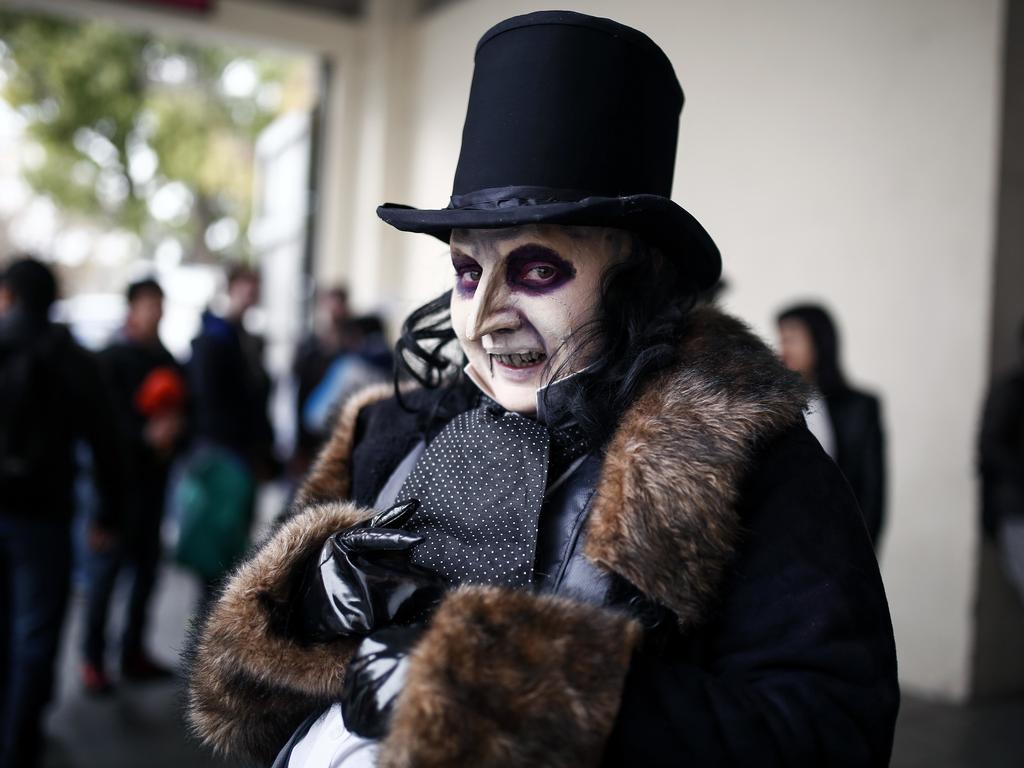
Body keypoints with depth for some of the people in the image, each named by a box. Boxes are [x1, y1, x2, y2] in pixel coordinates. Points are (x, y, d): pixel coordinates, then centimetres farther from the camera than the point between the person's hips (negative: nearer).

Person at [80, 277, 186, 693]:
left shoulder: (167, 360, 13)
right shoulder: (112, 358, -5)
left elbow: (181, 410, 17)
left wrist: (173, 434, -2)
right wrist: (145, 435, -23)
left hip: (154, 475, 6)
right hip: (120, 475, -6)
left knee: (146, 564, 9)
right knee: (107, 564, -4)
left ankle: (133, 651, 19)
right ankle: (92, 658, 4)